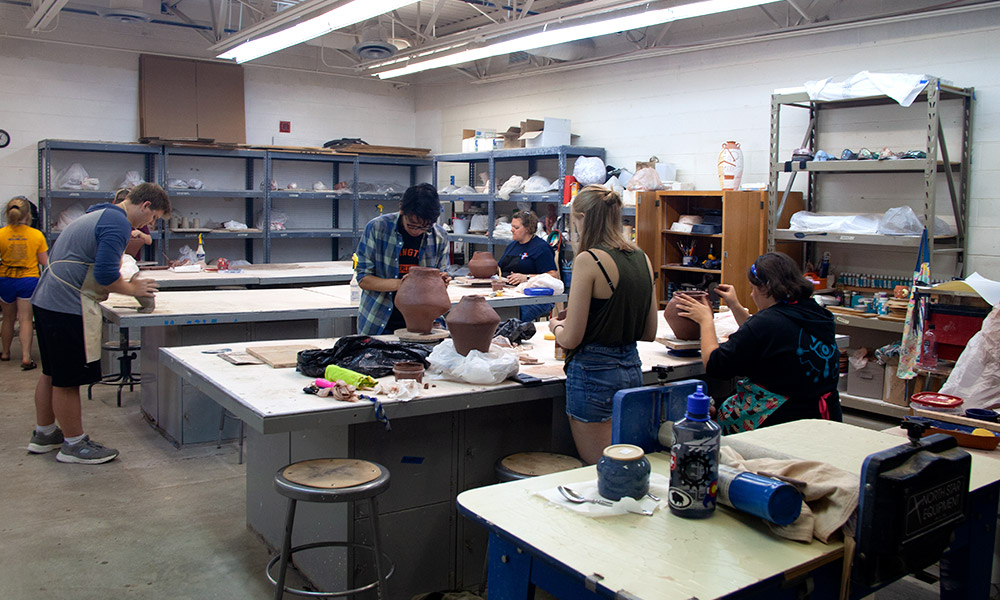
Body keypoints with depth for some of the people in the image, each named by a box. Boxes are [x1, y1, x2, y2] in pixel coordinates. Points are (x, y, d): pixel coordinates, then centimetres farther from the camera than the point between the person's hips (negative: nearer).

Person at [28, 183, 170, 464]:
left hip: (46, 300, 11)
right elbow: (105, 274, -22)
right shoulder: (119, 223, -15)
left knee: (52, 373, 20)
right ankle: (74, 444, 11)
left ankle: (44, 434, 33)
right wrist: (132, 288, -6)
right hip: (68, 307, -11)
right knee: (68, 380, 0)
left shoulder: (97, 215, 18)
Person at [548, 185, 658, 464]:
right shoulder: (642, 259, 5)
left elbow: (571, 338, -14)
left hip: (594, 372, -7)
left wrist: (555, 326, 6)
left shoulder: (589, 260, -15)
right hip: (632, 368, 7)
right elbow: (649, 333, 12)